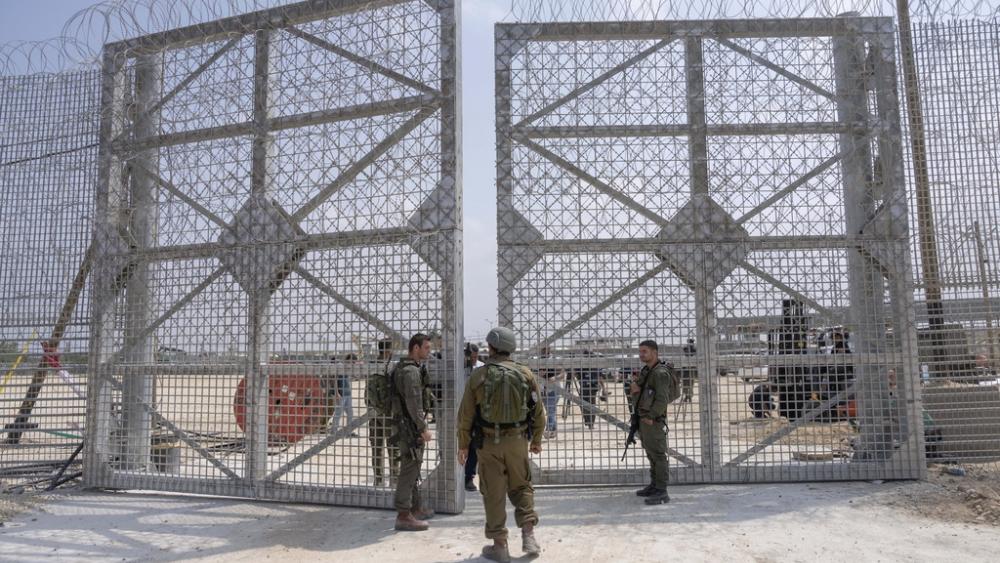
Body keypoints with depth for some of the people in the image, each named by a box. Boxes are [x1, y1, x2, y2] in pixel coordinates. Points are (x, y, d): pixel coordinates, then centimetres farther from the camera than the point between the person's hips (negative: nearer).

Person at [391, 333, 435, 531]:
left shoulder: (402, 367, 14)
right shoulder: (411, 371, -18)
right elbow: (414, 403, -23)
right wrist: (423, 428, -19)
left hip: (405, 425, 10)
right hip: (410, 426, -10)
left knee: (413, 470, 17)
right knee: (409, 470, -6)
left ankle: (416, 508, 28)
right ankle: (403, 516, -2)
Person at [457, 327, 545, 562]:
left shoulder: (478, 375, -7)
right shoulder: (525, 374, -1)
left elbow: (465, 414, -4)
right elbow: (538, 412, 4)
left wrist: (463, 445, 7)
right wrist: (536, 440, 17)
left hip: (489, 442, -2)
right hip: (518, 441, 2)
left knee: (494, 494, 7)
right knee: (521, 487, 18)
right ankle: (528, 535, 10)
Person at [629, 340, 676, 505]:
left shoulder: (660, 373, -15)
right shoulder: (645, 371, 14)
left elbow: (662, 399, -22)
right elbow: (638, 396, 16)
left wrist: (650, 416, -19)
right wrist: (633, 388, -6)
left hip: (653, 420, -9)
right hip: (643, 418, 9)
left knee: (658, 454, -8)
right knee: (651, 453, 15)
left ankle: (661, 492, -8)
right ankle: (654, 485, 25)